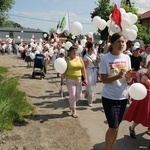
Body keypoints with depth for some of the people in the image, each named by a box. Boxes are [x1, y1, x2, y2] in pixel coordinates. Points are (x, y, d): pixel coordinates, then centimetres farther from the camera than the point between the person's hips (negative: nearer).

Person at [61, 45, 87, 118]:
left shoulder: (80, 59, 7)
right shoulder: (67, 59, -5)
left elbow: (83, 69, 8)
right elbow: (64, 71, -8)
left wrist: (85, 78, 3)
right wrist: (62, 80, -12)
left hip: (78, 80, 4)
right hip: (70, 80, -4)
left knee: (79, 95, 7)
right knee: (73, 95, -2)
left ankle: (71, 103, 38)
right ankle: (73, 111, 13)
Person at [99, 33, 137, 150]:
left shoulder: (126, 58, 2)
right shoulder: (105, 58, -10)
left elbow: (128, 80, 5)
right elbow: (104, 79, -13)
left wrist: (129, 77, -18)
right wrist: (118, 76, -29)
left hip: (123, 96, 5)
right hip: (109, 97, -4)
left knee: (116, 126, 15)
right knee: (113, 127, -1)